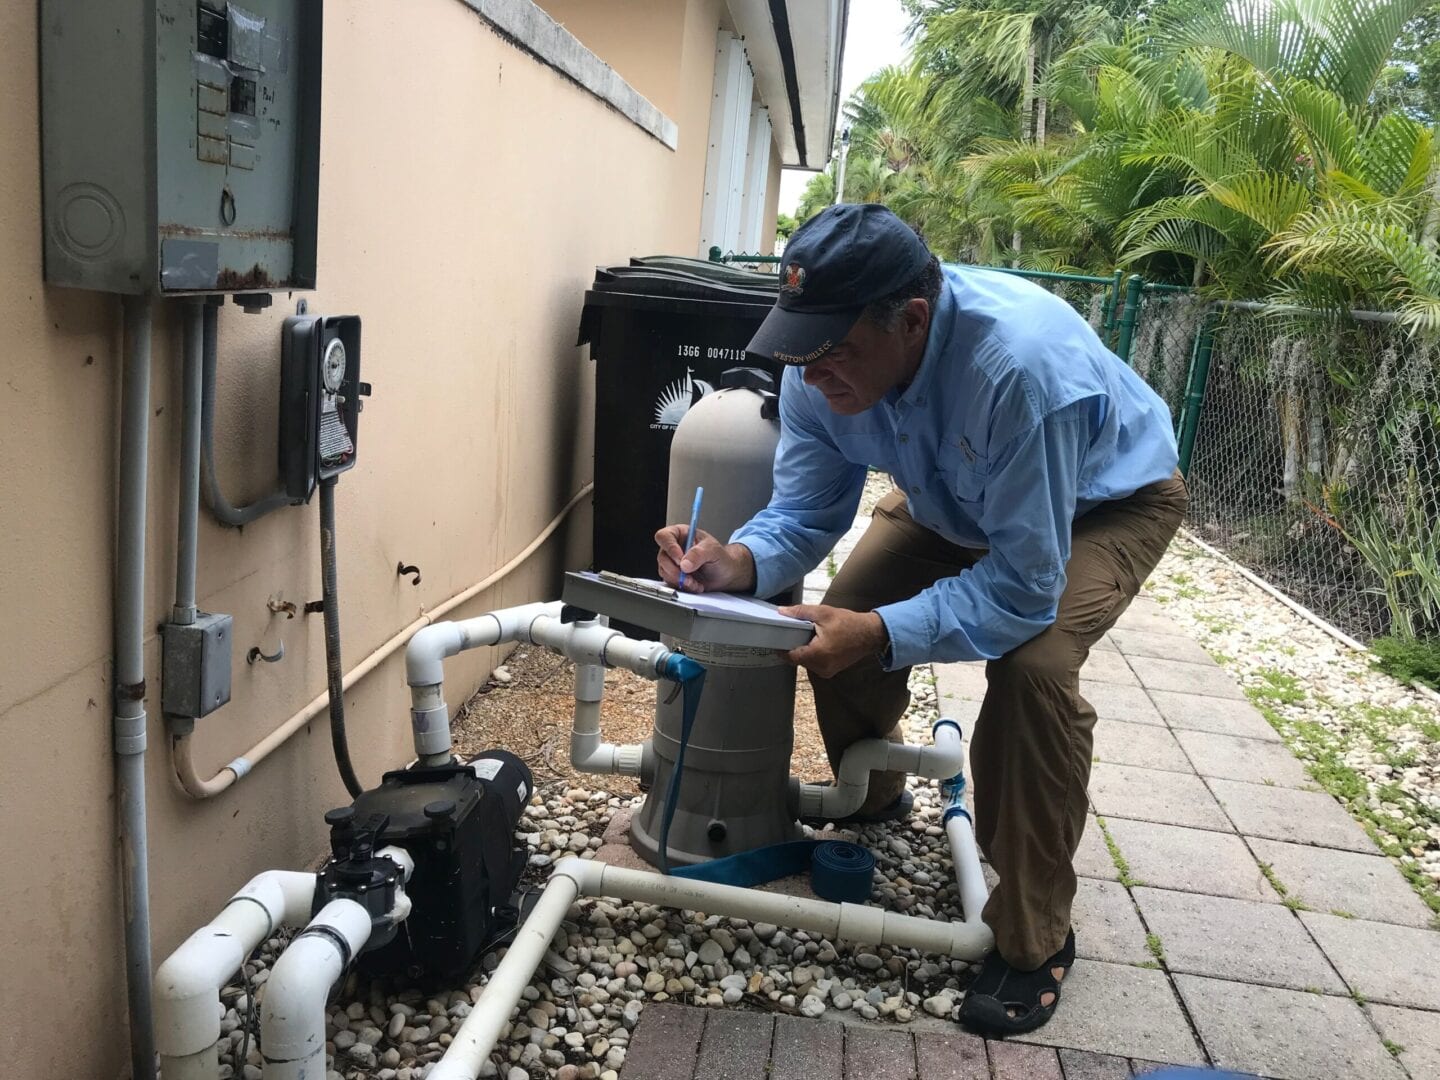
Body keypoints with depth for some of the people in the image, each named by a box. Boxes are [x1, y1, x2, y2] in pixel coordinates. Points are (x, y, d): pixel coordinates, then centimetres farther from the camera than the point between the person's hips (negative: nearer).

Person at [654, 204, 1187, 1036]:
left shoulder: (1024, 366, -44)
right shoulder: (823, 365, -25)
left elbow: (1024, 588, -39)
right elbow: (806, 512, -17)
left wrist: (883, 634, -48)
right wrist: (738, 564, -37)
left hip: (1107, 502, -5)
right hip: (957, 498, 6)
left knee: (1034, 664, -30)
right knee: (838, 628, -8)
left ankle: (1037, 936, -8)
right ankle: (873, 801, 26)